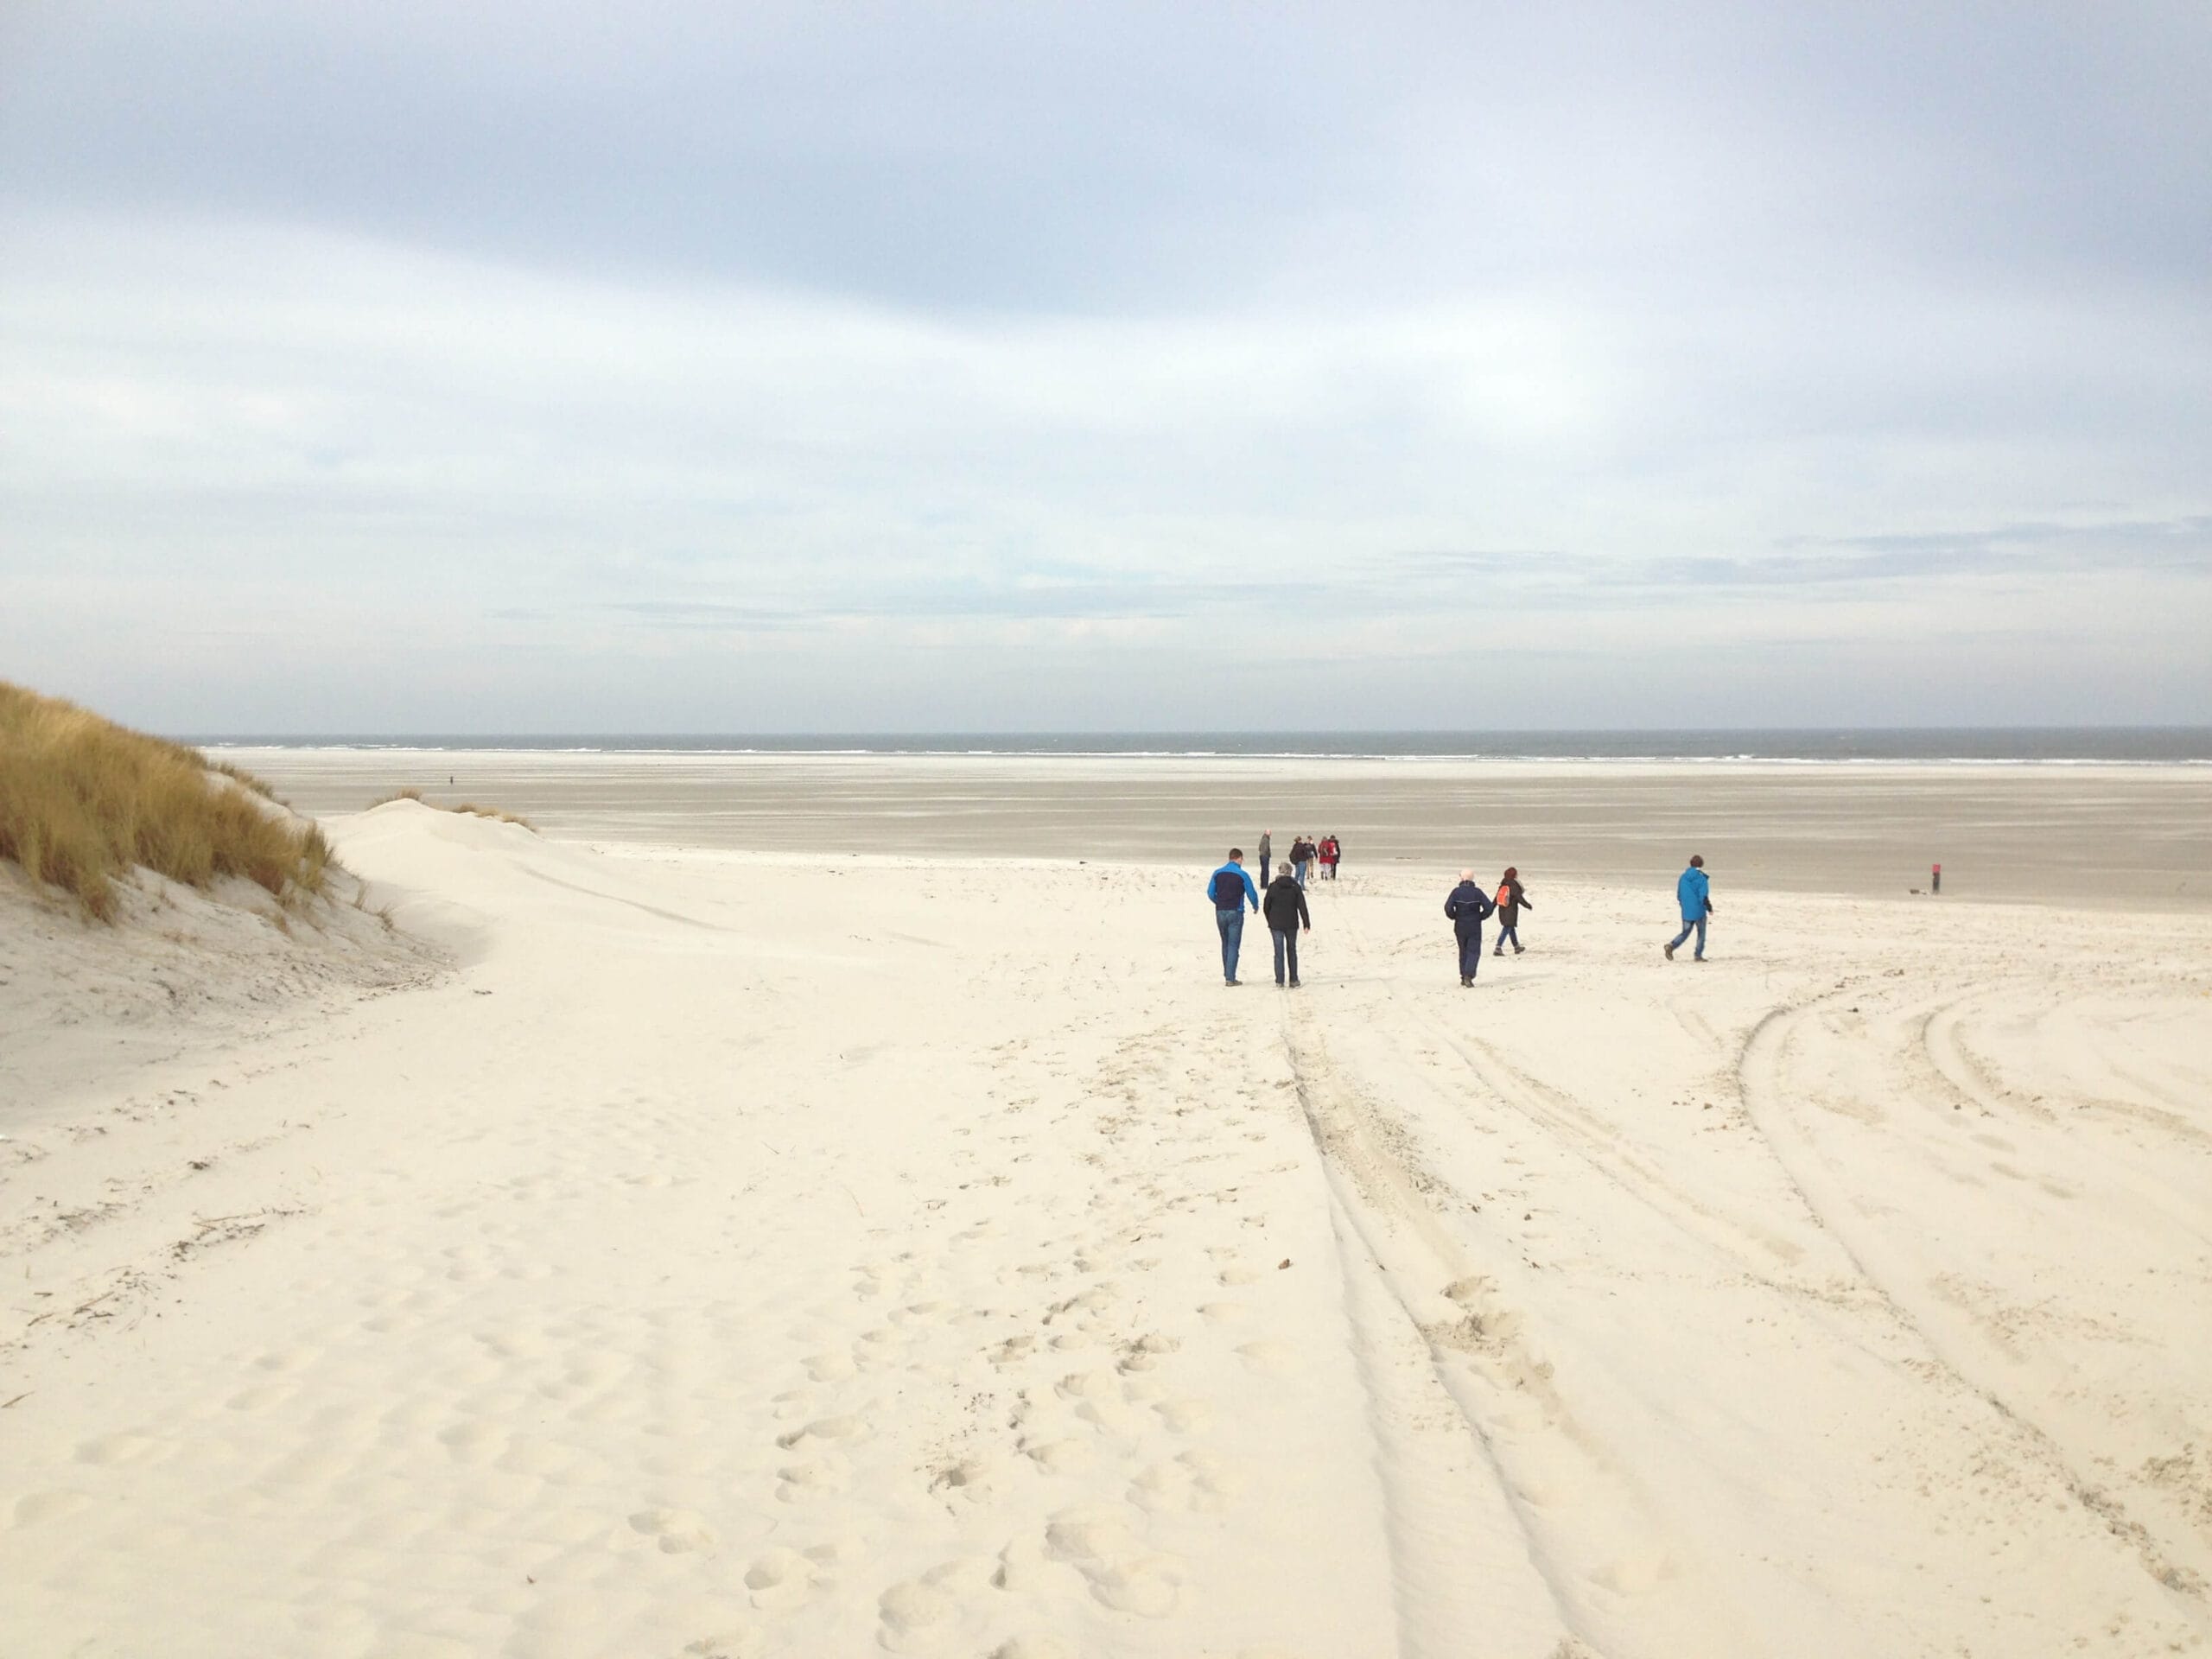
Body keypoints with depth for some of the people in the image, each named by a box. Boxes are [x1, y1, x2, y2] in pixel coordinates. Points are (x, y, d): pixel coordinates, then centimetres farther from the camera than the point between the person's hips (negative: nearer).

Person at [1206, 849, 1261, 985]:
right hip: (1235, 913, -4)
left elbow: (1210, 893, 5)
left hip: (1220, 913, 4)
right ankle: (1230, 978, -6)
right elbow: (1252, 894, -5)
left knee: (1225, 944, 17)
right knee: (1233, 945, -1)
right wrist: (1256, 906, 15)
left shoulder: (1217, 873, 3)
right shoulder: (1242, 875, -8)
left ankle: (1226, 975, 20)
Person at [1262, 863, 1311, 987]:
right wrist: (1306, 924, -5)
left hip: (1276, 924, -1)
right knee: (1292, 951, 13)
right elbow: (1302, 906, -7)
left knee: (1279, 952, 4)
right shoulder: (1295, 887, -4)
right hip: (1291, 924, 1)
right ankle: (1293, 980, 15)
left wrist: (1270, 922, 16)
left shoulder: (1272, 887, -5)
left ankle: (1279, 981, 2)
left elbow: (1266, 906, 2)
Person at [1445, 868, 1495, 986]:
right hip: (1475, 927, -1)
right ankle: (1468, 975, -15)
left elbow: (1448, 907, -17)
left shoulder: (1456, 892, -7)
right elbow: (1489, 907, -12)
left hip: (1460, 927, 1)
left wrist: (1454, 917, 2)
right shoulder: (1477, 892, -6)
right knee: (1474, 952, 3)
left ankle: (1463, 977, 18)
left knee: (1463, 951, 16)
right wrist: (1480, 917, 4)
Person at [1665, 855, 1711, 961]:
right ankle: (1698, 956, 13)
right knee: (1701, 933, 13)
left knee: (1685, 932, 11)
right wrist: (1709, 908, -3)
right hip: (1699, 912, -4)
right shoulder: (1701, 879, -12)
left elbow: (1679, 896, 10)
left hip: (1686, 912, 4)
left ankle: (1671, 945, -14)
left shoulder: (1683, 877, 4)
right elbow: (1704, 897, -16)